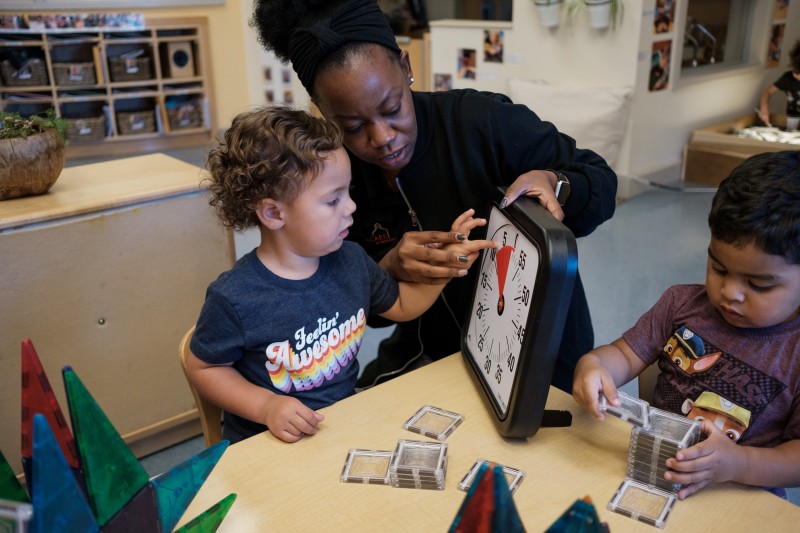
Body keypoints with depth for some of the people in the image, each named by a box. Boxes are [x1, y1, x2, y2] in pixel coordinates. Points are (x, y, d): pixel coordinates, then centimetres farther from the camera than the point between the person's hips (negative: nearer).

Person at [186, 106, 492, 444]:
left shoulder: (351, 260, -3)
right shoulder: (234, 298, -22)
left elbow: (400, 304, 13)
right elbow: (203, 368, -7)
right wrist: (265, 405, -20)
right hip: (270, 442, -2)